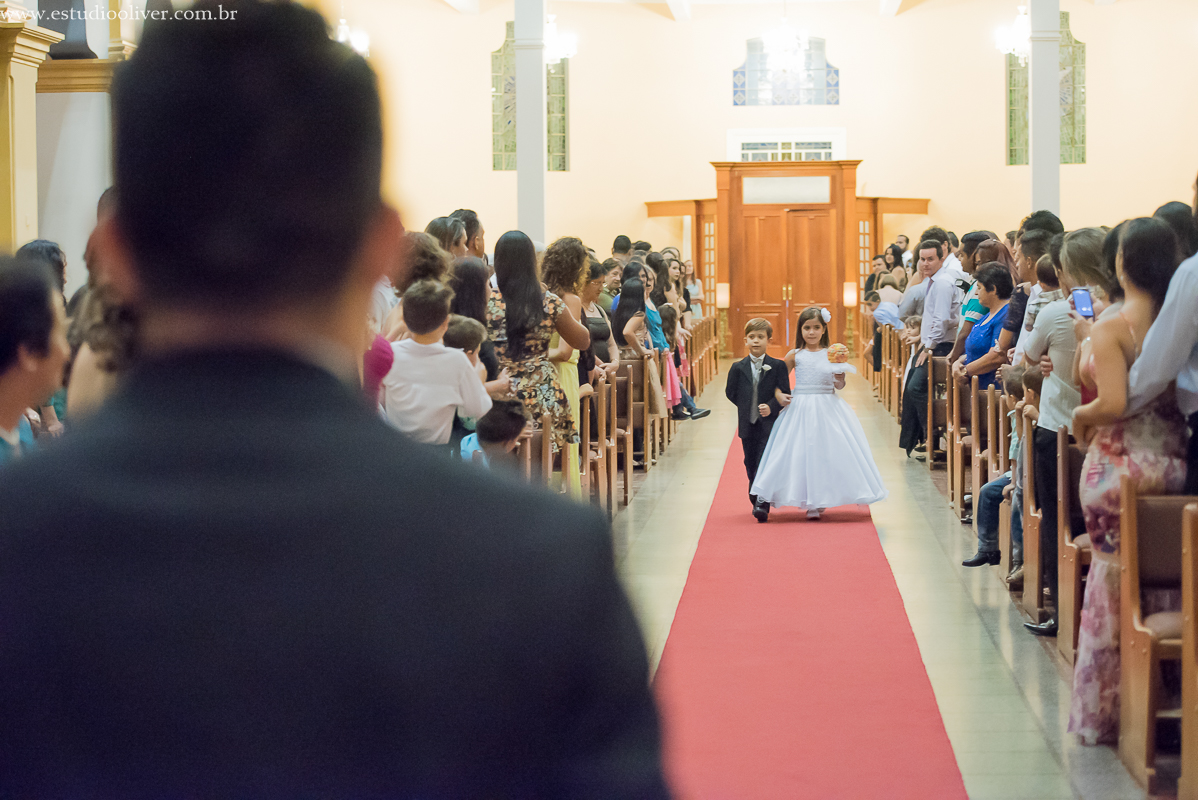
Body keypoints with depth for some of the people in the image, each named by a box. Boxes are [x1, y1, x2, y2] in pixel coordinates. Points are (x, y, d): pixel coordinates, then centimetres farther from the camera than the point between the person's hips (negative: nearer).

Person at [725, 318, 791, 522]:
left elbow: (785, 394, -4)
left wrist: (771, 407, -18)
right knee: (751, 463, 10)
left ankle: (762, 504, -14)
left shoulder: (778, 366, -2)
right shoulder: (738, 368, 4)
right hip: (747, 425, 3)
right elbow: (731, 392, 10)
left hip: (769, 423, -3)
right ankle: (755, 500, 24)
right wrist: (746, 407, 4)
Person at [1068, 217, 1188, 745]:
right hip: (1174, 459, 5)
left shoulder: (1110, 328, -14)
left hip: (1120, 464, -5)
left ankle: (1102, 714, 14)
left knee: (1112, 587, 5)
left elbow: (1113, 403, -23)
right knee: (1164, 583, 13)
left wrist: (1082, 416, -1)